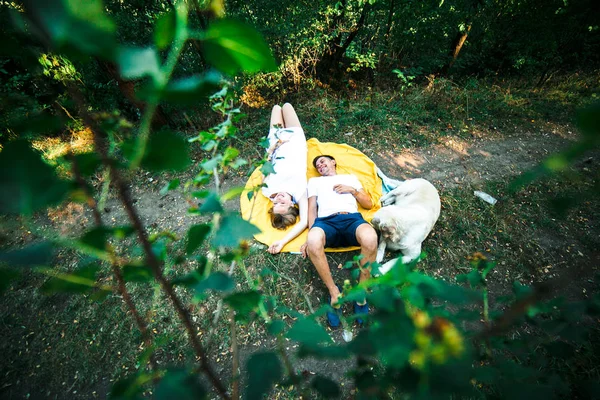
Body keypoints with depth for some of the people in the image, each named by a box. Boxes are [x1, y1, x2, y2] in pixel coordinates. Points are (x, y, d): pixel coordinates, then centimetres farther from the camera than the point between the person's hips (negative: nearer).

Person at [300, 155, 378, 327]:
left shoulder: (350, 178, 33)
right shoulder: (314, 181, 32)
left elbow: (369, 204, 26)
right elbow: (312, 209, 18)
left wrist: (352, 190, 7)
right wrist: (311, 237, 2)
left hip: (352, 218, 1)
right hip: (326, 221, 0)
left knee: (370, 238, -37)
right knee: (313, 243, -38)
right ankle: (334, 292, -16)